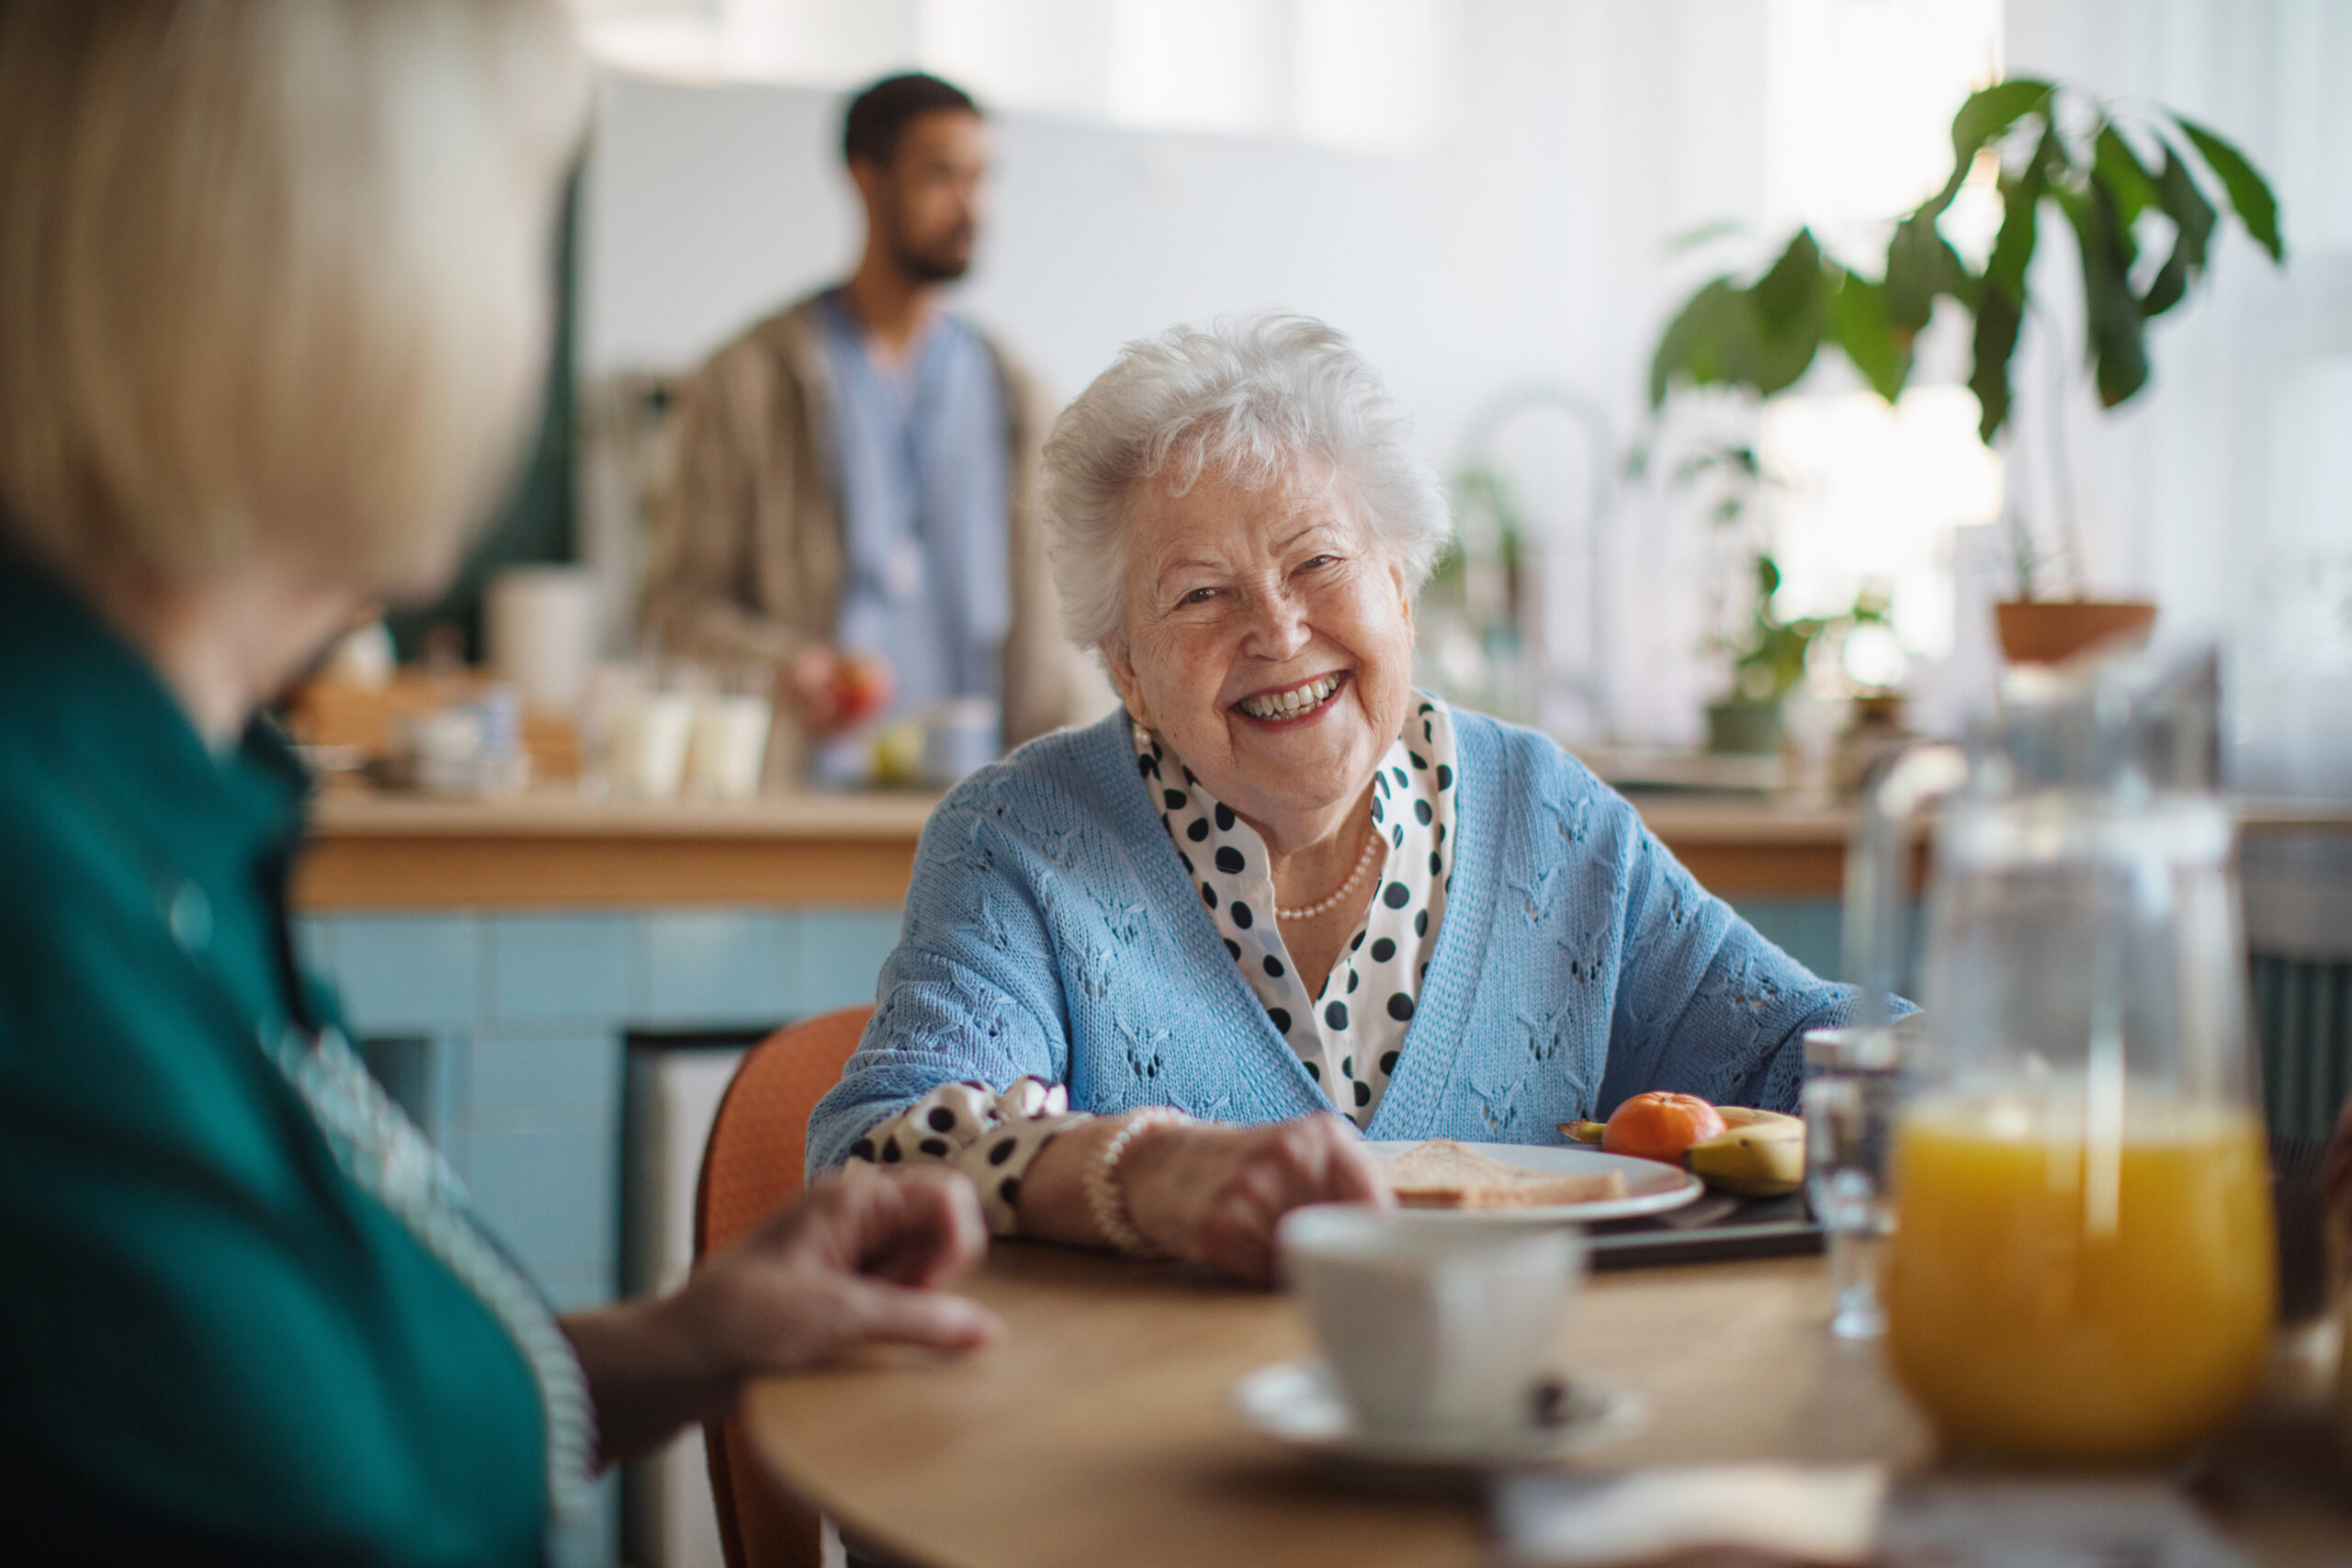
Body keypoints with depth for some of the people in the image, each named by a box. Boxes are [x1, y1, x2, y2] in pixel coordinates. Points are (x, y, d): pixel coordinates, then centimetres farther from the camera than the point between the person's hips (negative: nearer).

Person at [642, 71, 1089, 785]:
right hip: (811, 778, -3)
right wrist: (782, 667, -14)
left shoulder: (1012, 396, 18)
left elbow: (1039, 614, 16)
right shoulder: (748, 381, 7)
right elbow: (681, 599, 5)